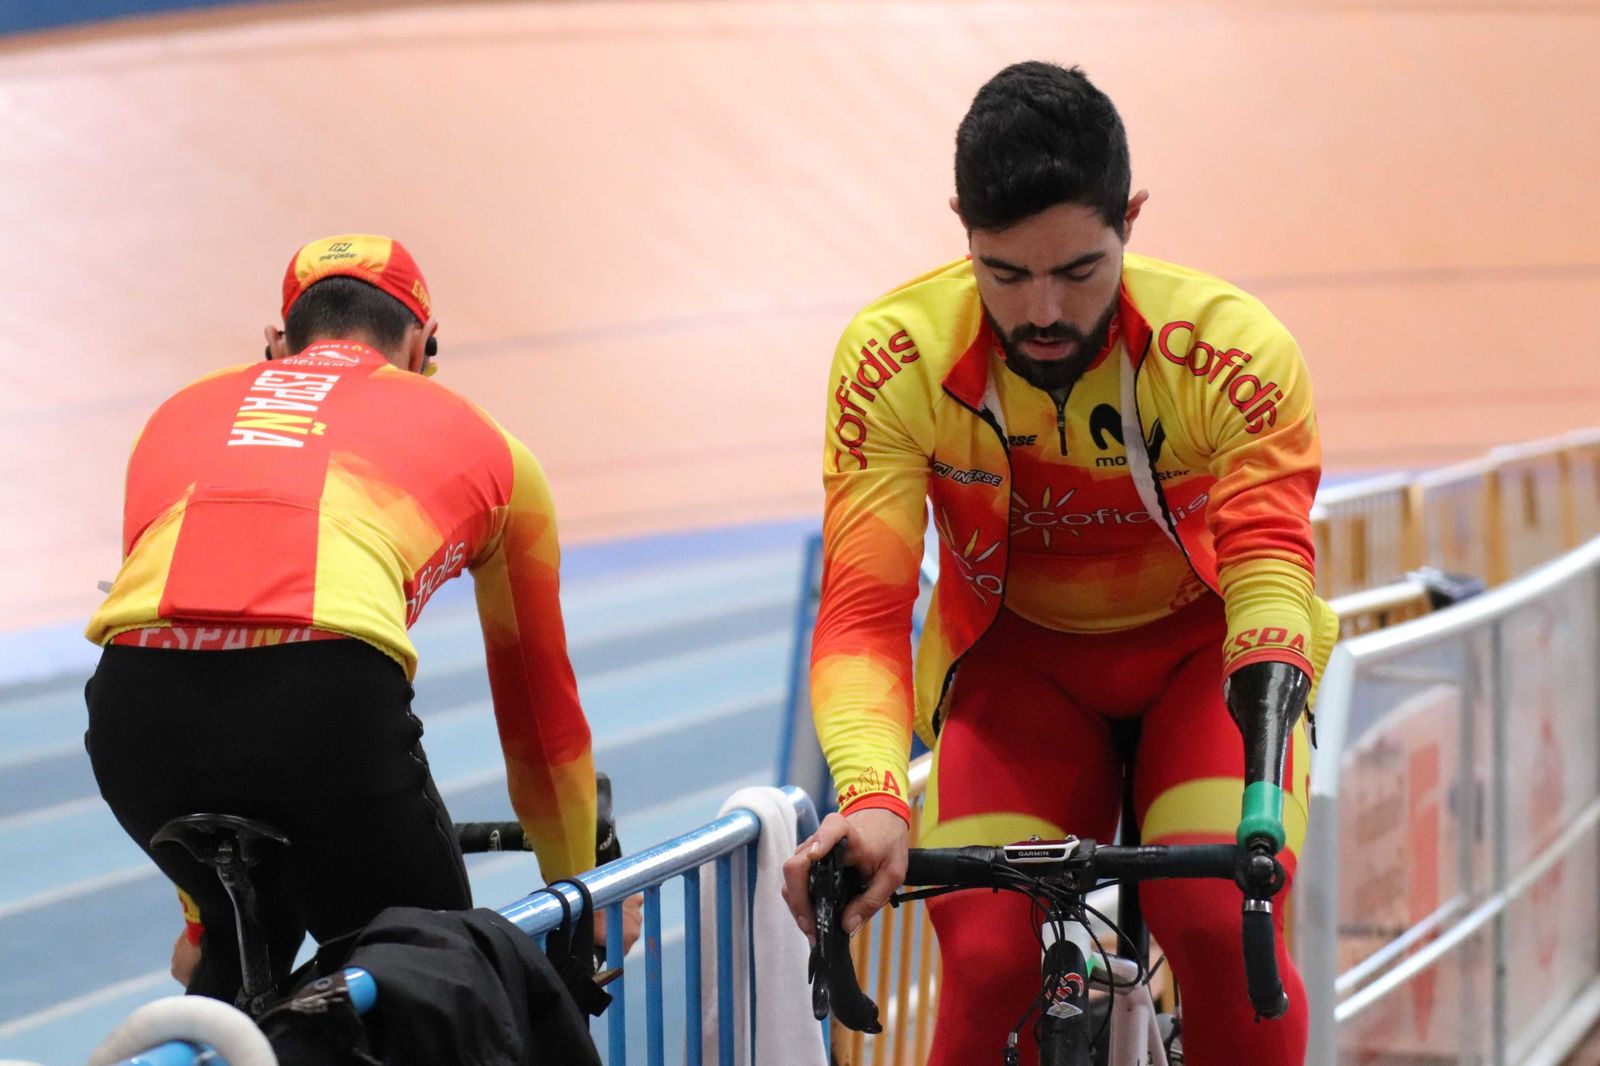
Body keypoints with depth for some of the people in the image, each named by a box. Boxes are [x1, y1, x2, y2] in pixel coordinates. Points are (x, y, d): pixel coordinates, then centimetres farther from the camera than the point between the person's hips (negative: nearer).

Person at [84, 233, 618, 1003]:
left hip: (136, 708, 3)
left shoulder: (182, 414, 35)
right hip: (329, 703, -3)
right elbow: (540, 701, 37)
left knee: (242, 946, 32)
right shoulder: (479, 439, 29)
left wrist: (205, 908, 51)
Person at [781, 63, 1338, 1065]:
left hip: (1201, 647, -1)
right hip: (1019, 657, 1)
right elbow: (864, 610, -28)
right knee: (990, 961, -21)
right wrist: (871, 800, -47)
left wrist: (1263, 794, -53)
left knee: (1224, 927, -25)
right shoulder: (894, 361, -25)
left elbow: (1269, 566, -35)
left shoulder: (1232, 350, -28)